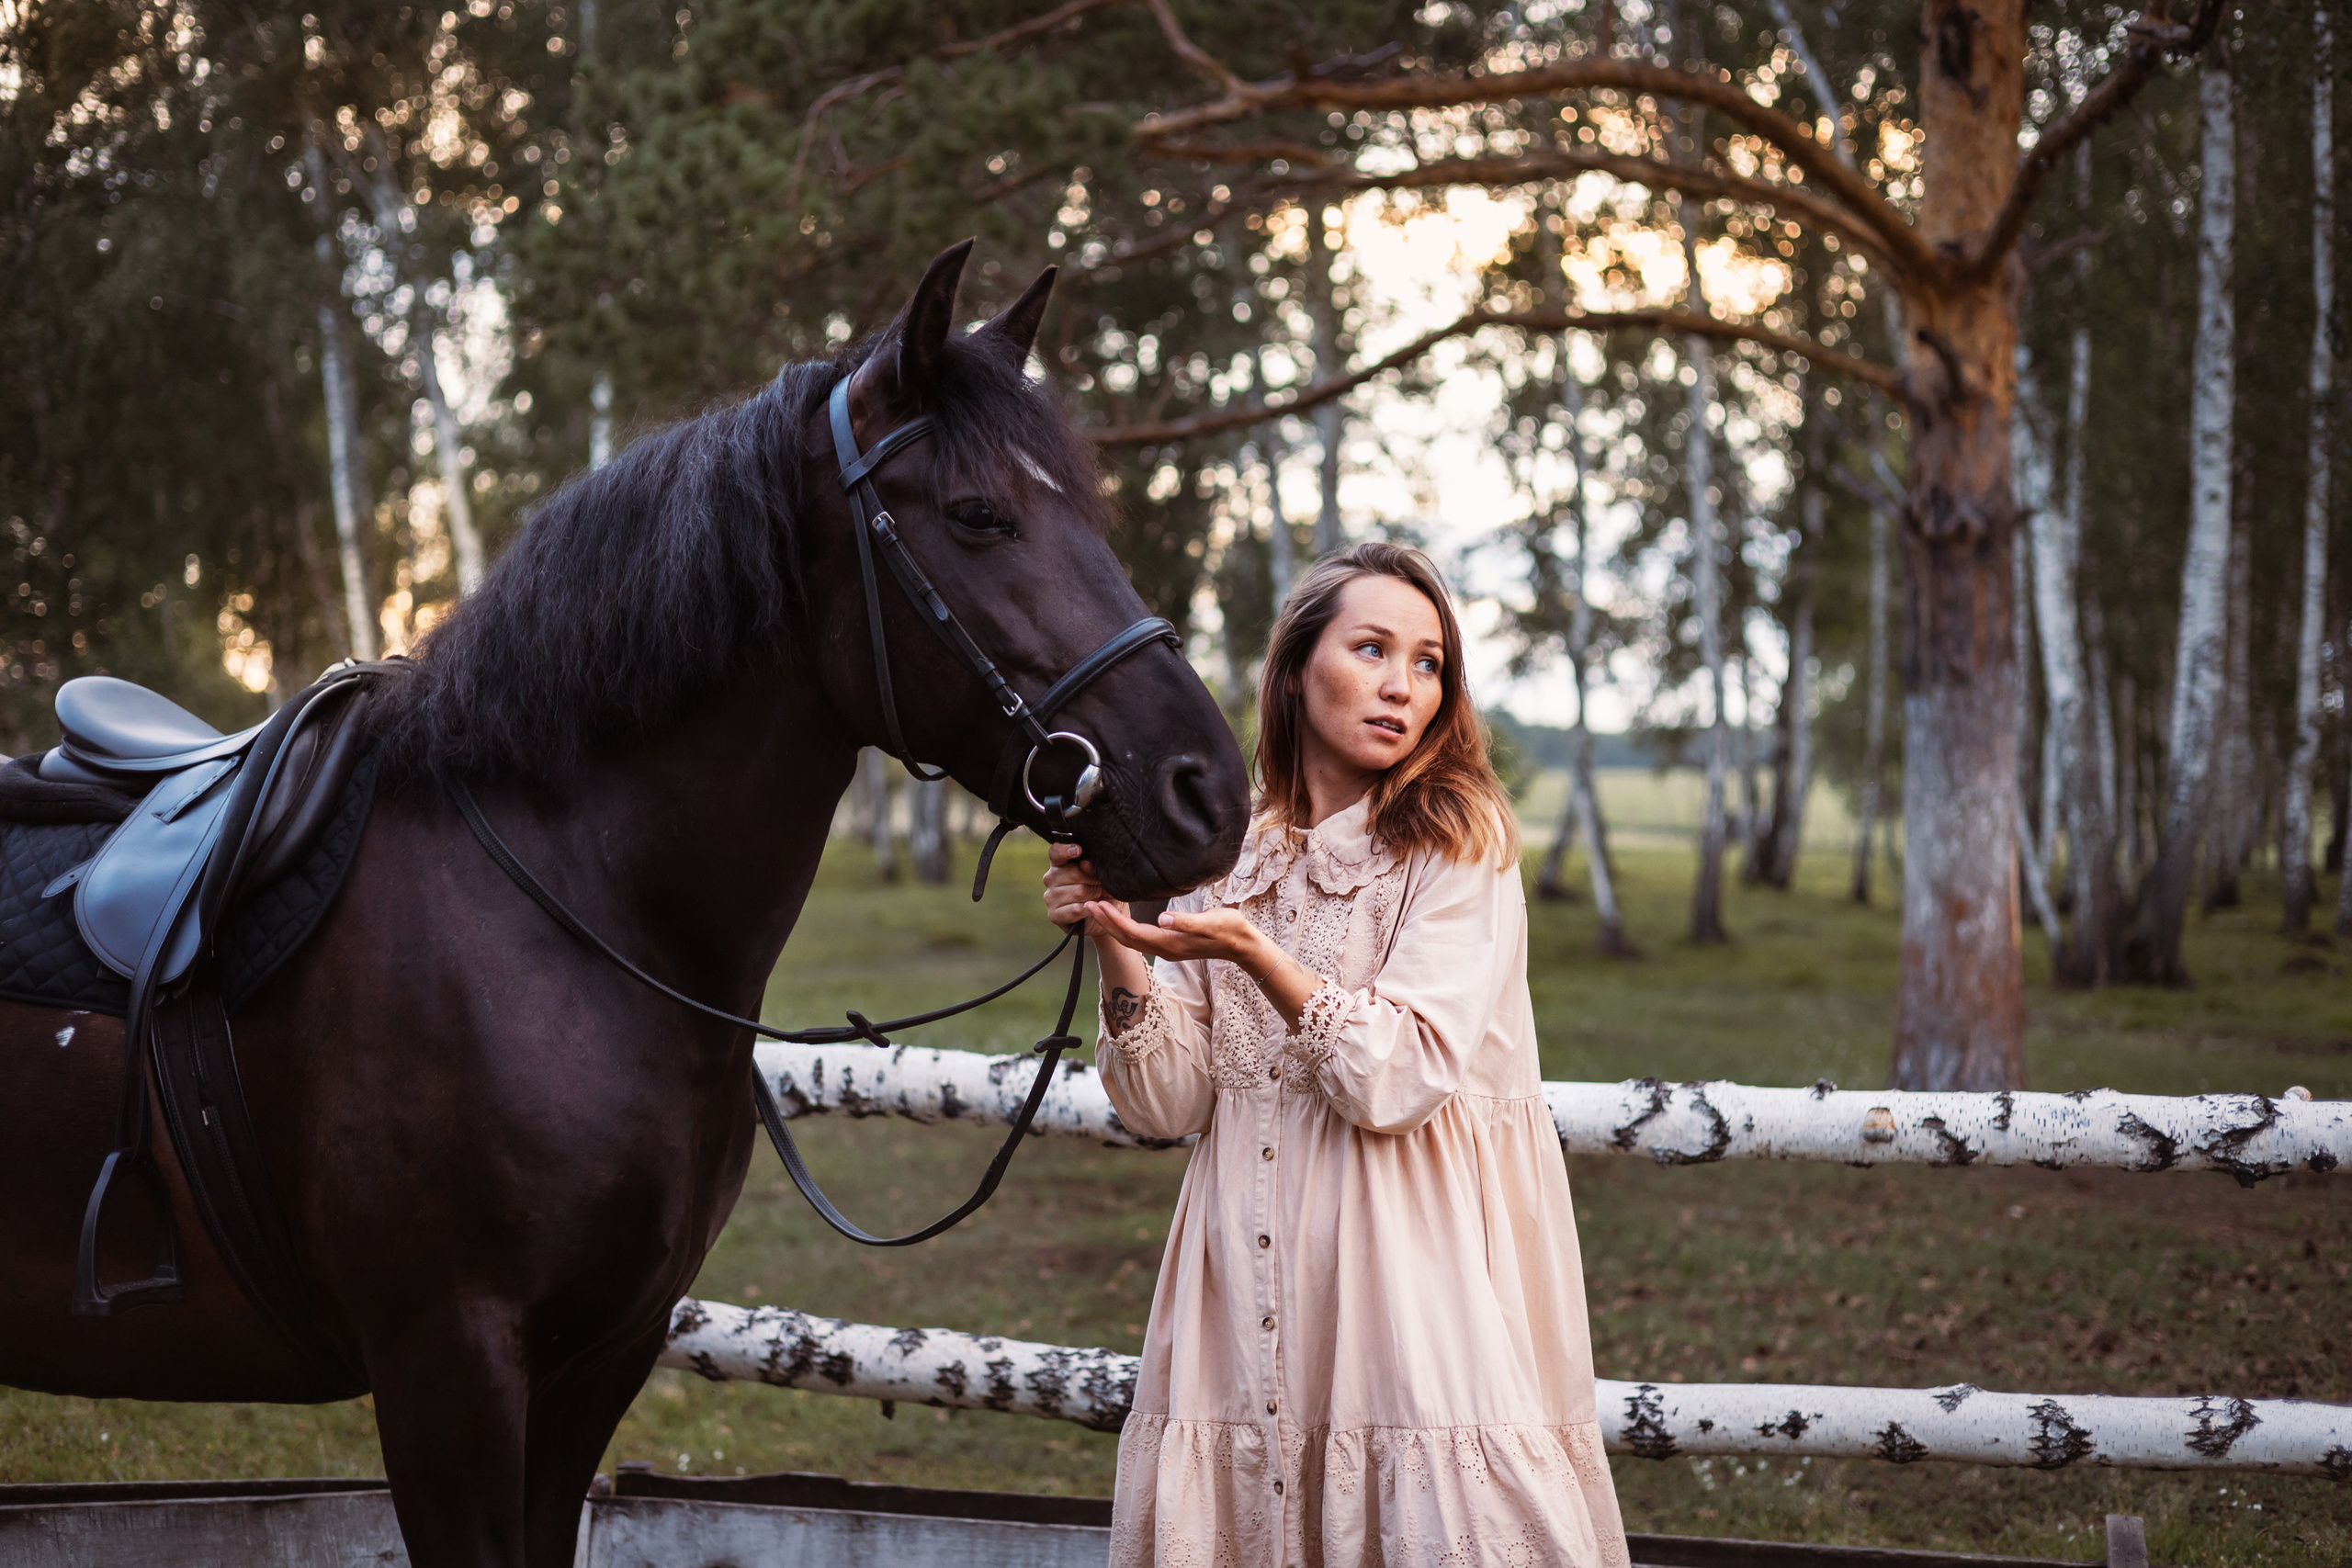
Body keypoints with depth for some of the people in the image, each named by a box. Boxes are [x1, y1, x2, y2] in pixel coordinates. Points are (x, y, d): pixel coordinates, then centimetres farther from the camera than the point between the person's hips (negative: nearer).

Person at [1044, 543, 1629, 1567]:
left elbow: (1398, 1081, -13)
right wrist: (1113, 942, -8)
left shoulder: (1459, 845, -2)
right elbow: (1171, 1106, 5)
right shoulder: (1228, 858, 10)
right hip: (1250, 1281, 4)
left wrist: (1250, 950, -22)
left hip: (1415, 1264, -4)